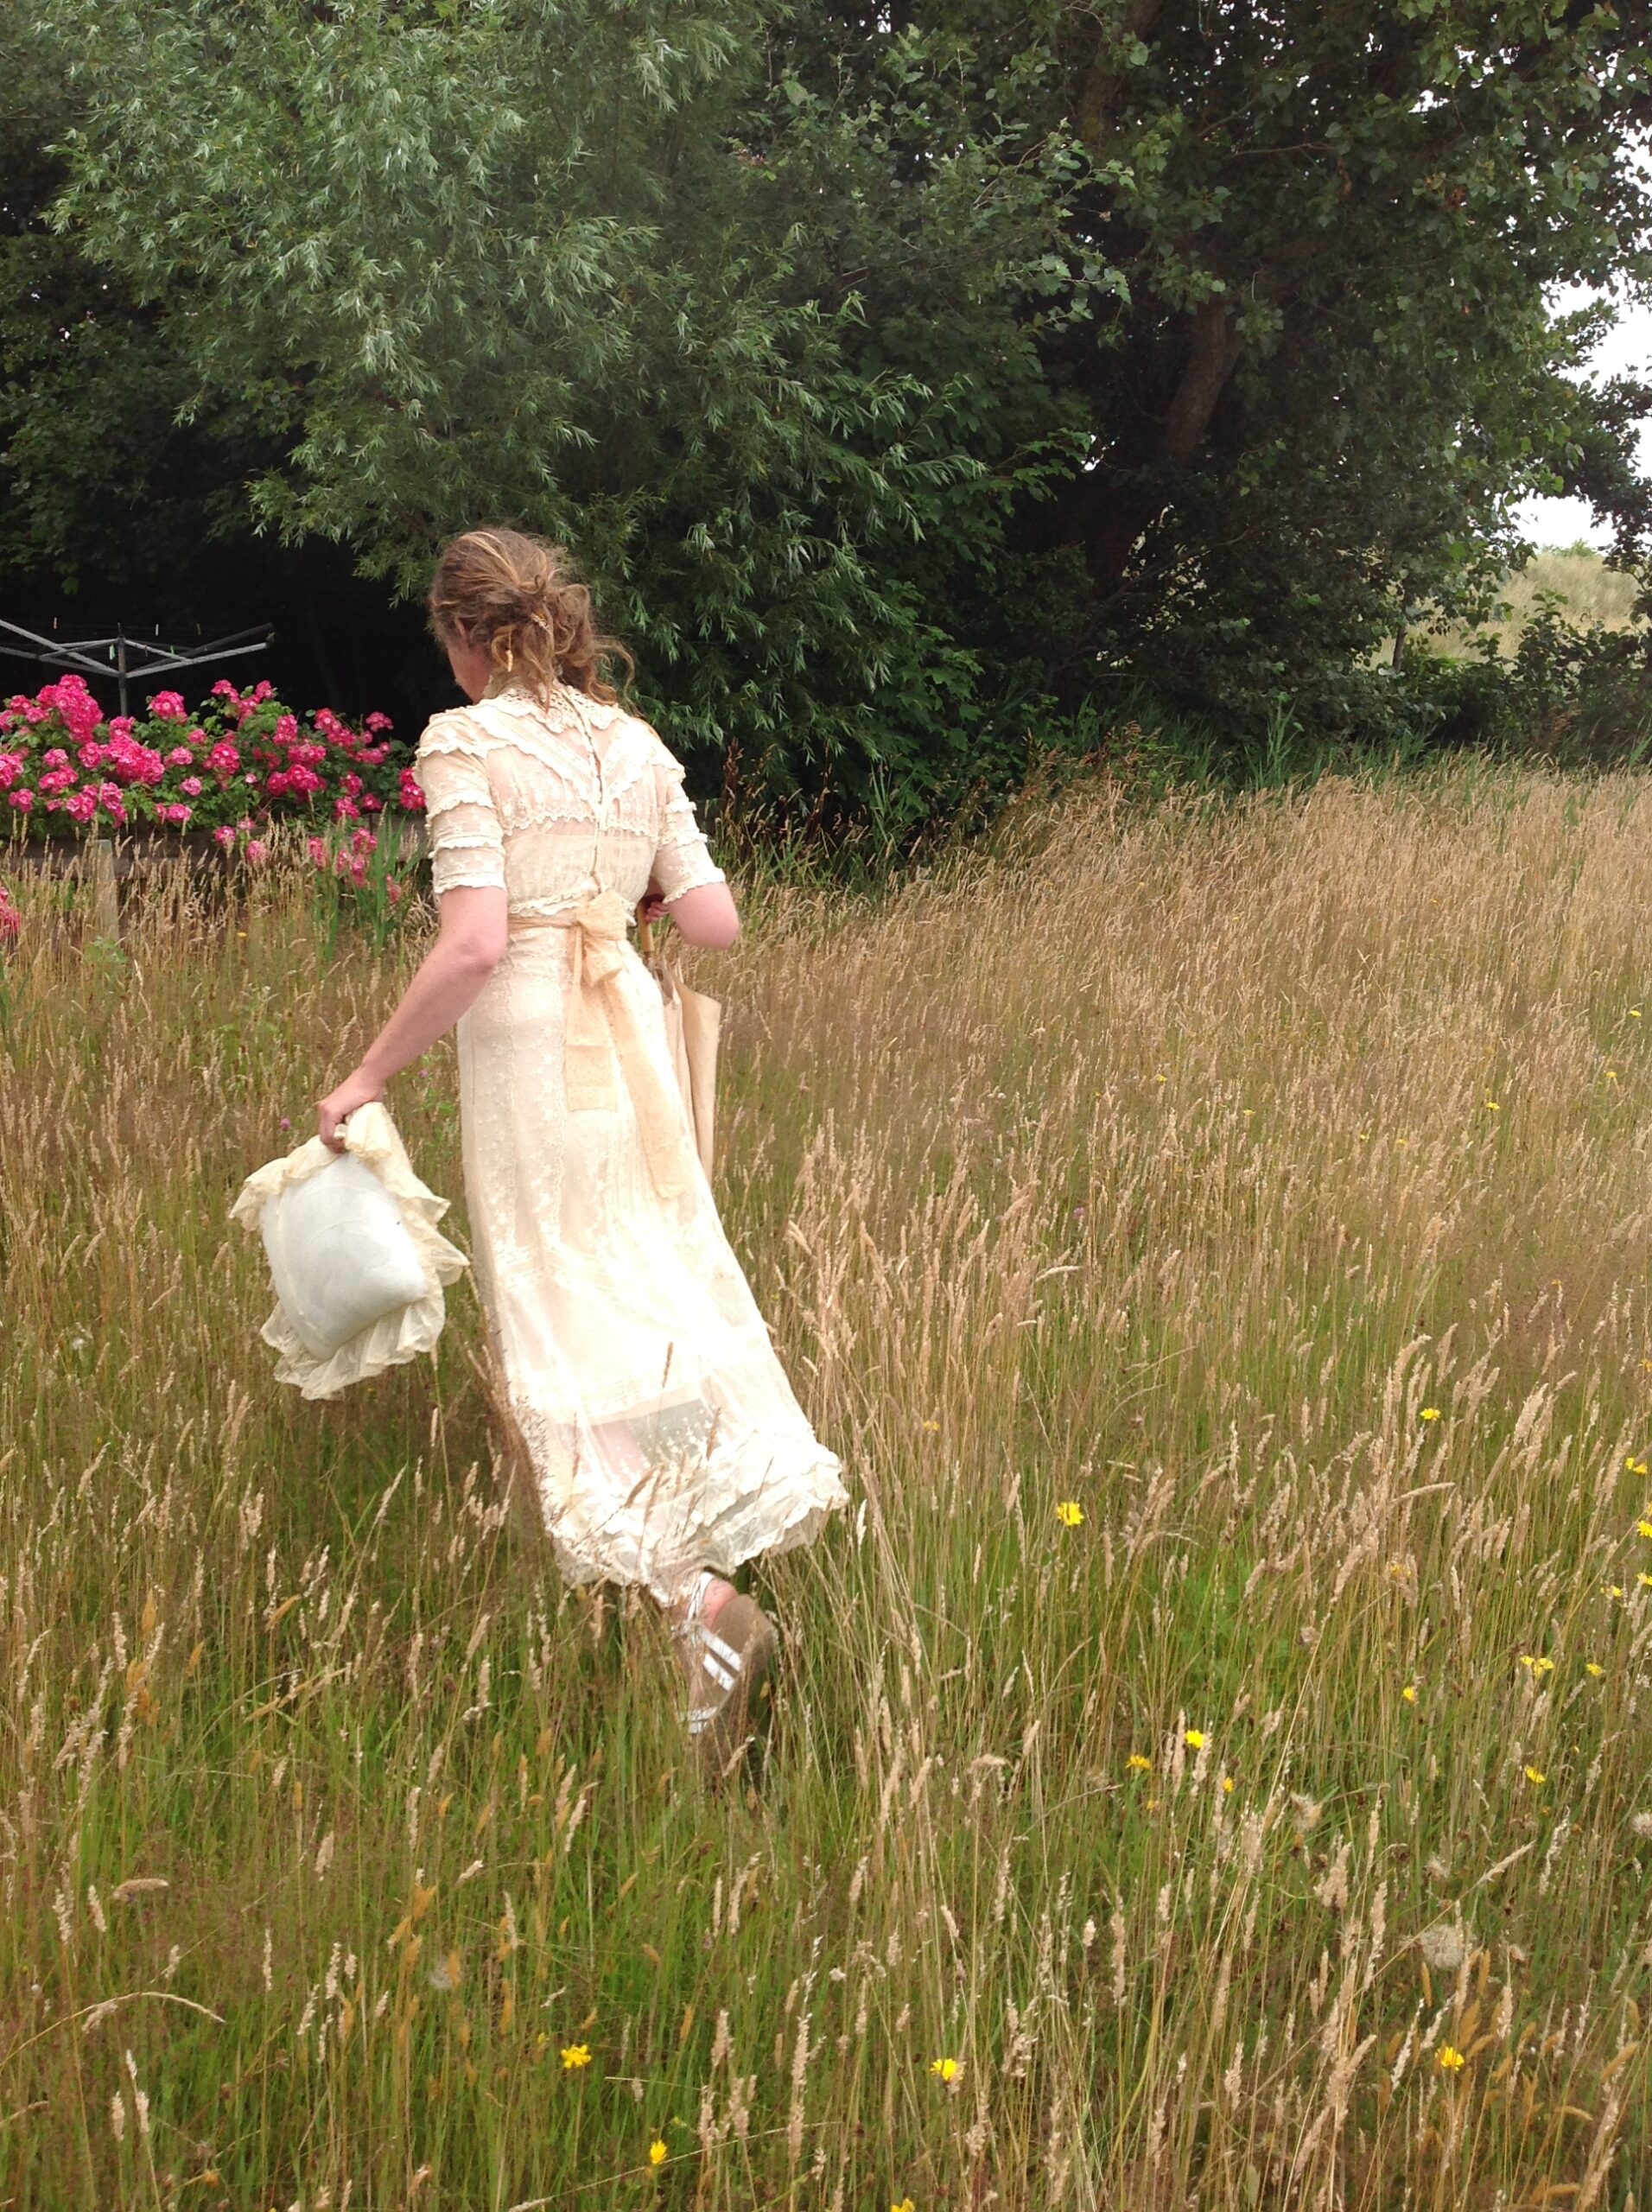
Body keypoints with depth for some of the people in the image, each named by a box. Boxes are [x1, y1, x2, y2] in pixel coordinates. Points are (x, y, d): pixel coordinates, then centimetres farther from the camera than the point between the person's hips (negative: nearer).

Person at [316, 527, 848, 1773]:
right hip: (630, 1023, 6)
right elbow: (715, 921, 8)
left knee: (566, 1317, -2)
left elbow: (473, 942, -18)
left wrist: (369, 1079, -10)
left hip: (528, 1033, -6)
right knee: (662, 1280, 19)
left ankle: (697, 1599, -14)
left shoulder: (466, 744, -8)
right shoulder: (636, 746, 10)